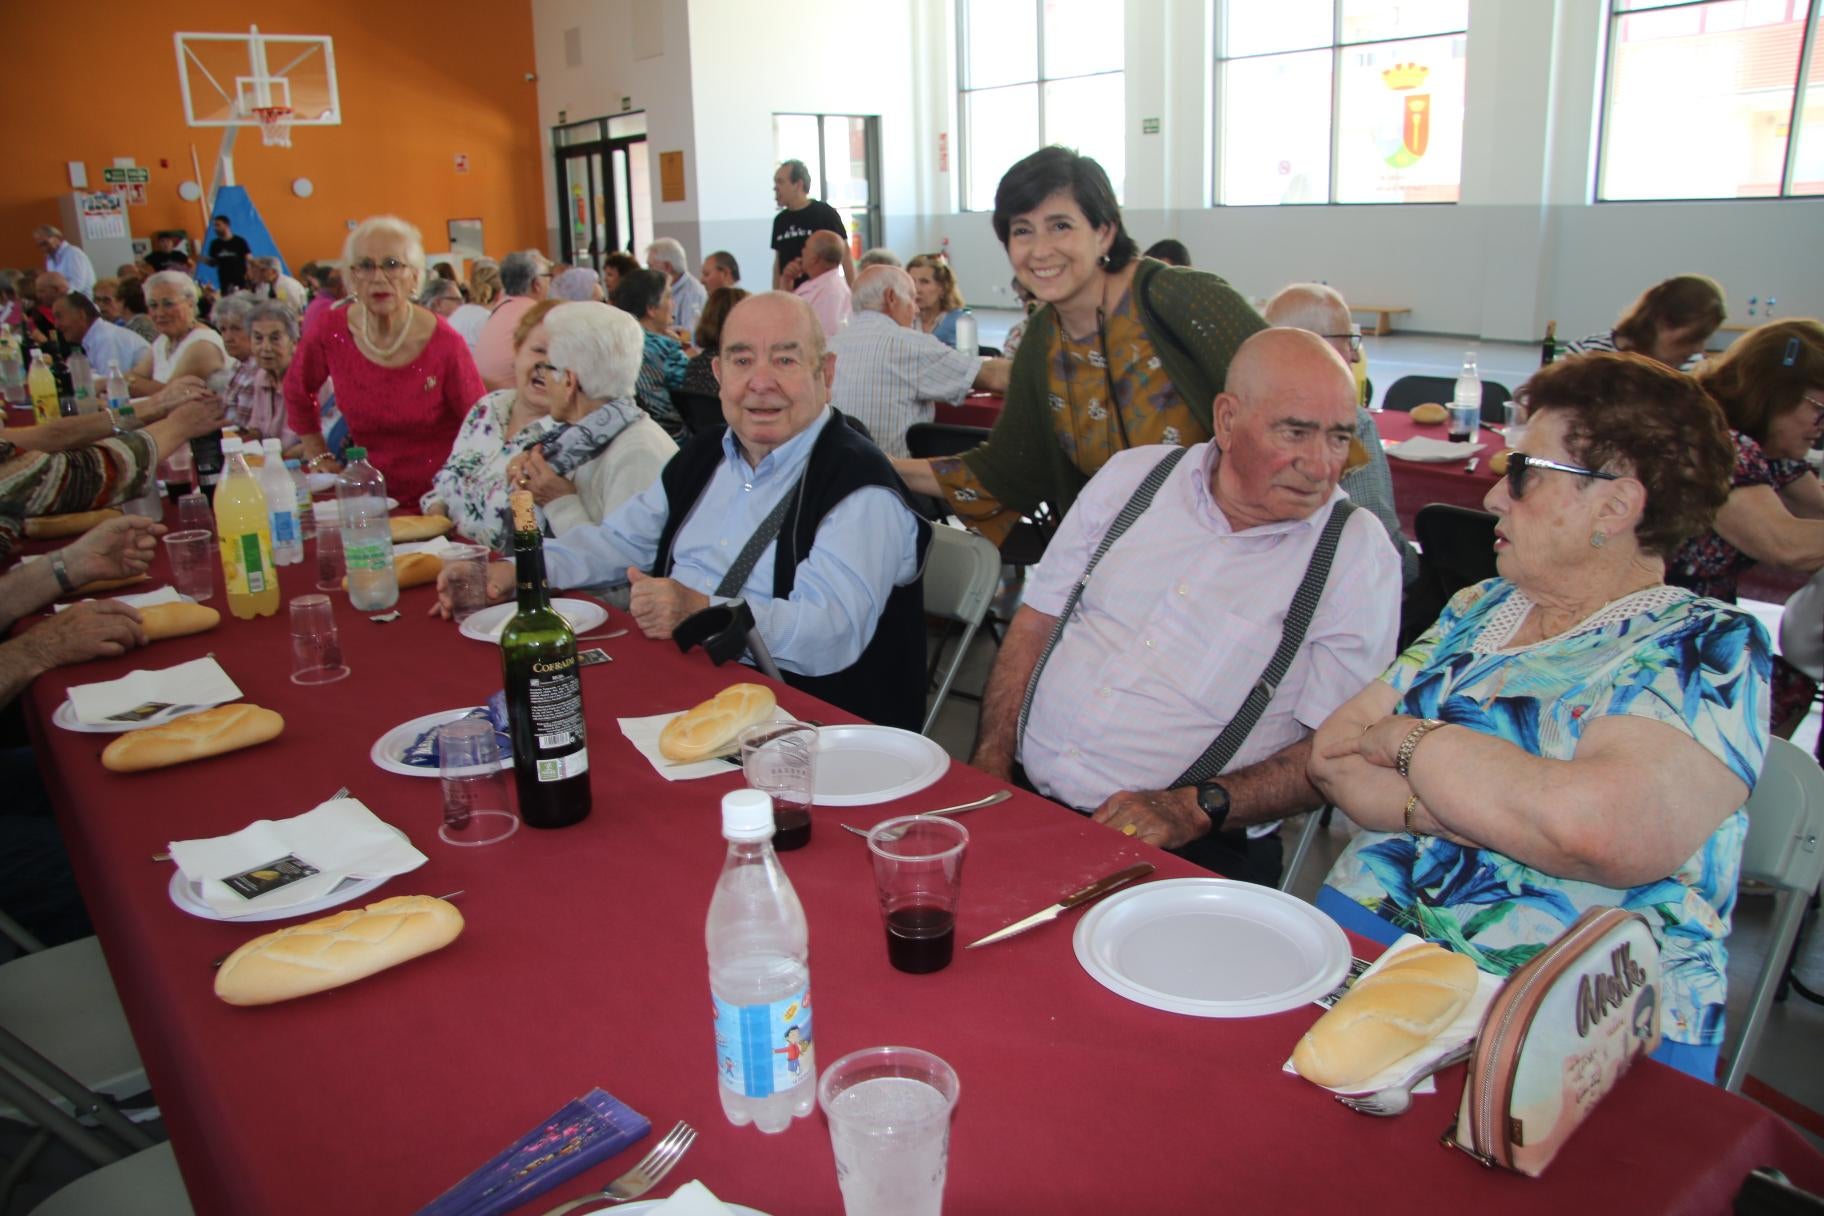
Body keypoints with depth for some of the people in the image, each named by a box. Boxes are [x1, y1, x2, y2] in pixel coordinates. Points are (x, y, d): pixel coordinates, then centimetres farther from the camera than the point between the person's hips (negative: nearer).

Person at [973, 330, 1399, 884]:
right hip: (1024, 797, 3)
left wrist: (1198, 807, -19)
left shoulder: (1359, 553, -1)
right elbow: (1034, 626, 11)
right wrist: (990, 765, -2)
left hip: (1189, 851, -2)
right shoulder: (1131, 475, 7)